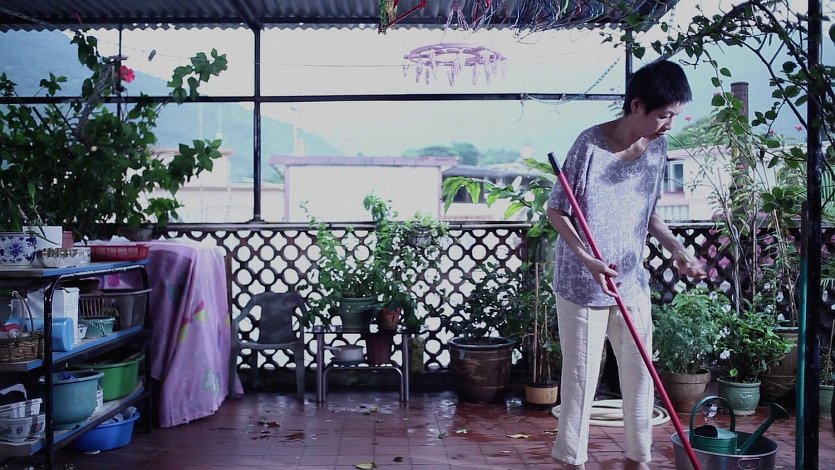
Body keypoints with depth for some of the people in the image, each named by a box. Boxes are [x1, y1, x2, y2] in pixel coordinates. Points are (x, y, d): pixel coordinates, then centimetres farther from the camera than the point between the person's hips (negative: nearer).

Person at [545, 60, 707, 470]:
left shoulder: (657, 148, 1)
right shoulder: (591, 144, -19)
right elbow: (555, 210, -13)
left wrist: (677, 250, 1)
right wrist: (587, 260, -23)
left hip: (632, 280, 6)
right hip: (583, 283, -6)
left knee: (640, 371, 12)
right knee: (581, 375, 4)